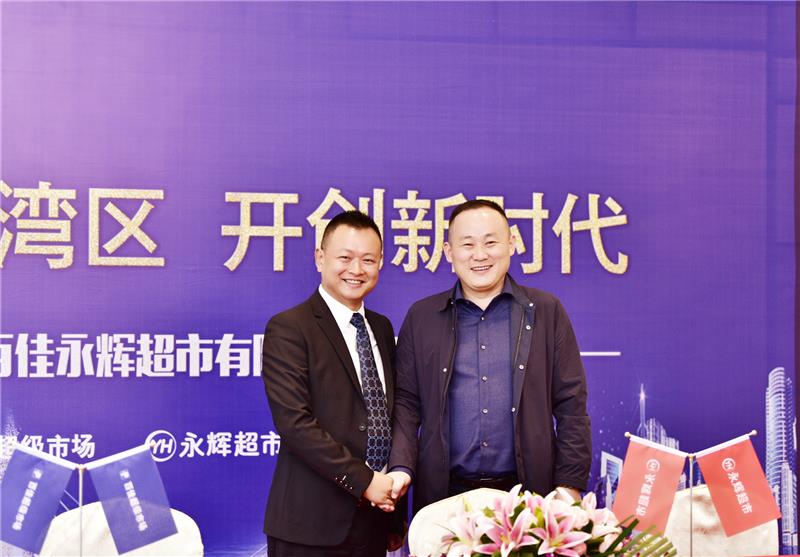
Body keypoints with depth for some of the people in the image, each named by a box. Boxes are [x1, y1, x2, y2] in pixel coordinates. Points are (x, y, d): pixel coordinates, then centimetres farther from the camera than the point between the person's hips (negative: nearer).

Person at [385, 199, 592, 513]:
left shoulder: (546, 311, 5)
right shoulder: (421, 317, 7)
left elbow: (570, 405, 3)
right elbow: (405, 401, 7)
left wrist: (570, 486, -3)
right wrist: (401, 468, -8)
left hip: (528, 494, 0)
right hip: (444, 495, 1)